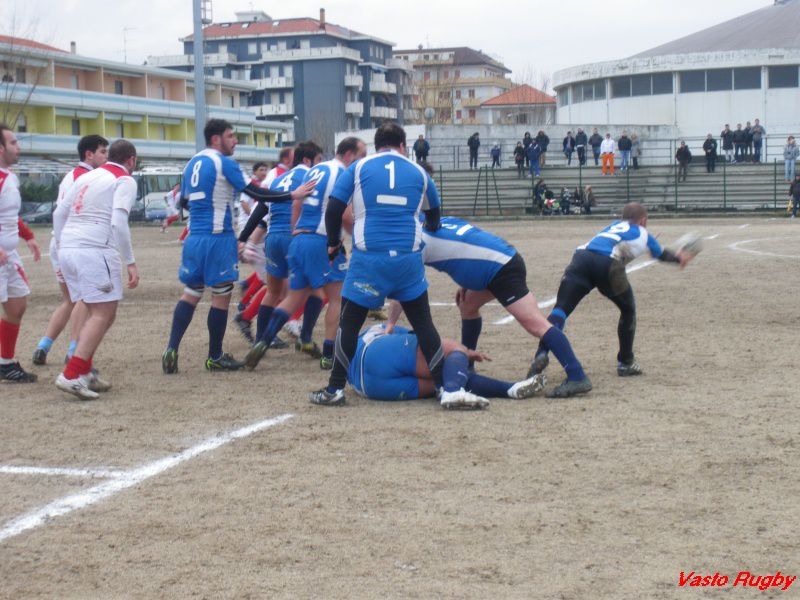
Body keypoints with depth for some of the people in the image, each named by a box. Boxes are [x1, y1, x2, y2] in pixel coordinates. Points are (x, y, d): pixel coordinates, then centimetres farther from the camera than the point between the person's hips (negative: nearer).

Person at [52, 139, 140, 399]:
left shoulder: (87, 177, 21)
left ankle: (84, 374, 15)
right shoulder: (125, 181, 0)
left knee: (94, 313, 17)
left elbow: (59, 214, 21)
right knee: (104, 315, -7)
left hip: (68, 249, 8)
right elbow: (118, 222, -13)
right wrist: (130, 262, -12)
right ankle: (71, 375, -18)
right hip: (95, 250, -8)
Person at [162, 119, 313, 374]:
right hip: (218, 238, -7)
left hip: (194, 237, 7)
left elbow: (184, 199, 21)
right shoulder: (224, 163, -9)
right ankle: (215, 358, 10)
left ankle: (171, 350, -1)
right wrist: (293, 195, -6)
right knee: (221, 296, 3)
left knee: (190, 293, 12)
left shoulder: (192, 163, 13)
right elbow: (257, 194, -12)